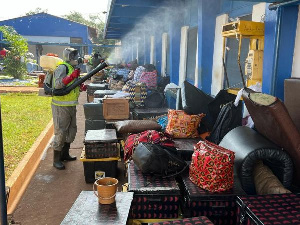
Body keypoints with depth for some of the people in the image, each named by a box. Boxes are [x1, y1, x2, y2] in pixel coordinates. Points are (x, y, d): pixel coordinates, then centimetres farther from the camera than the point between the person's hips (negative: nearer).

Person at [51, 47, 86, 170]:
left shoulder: (72, 68, 16)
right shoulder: (62, 68, -14)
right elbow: (57, 84, -26)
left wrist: (81, 86, 5)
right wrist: (72, 76, -30)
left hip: (71, 106, 10)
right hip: (61, 106, -10)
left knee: (72, 130, 17)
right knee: (60, 132, -5)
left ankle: (65, 154, 32)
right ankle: (56, 160, 6)